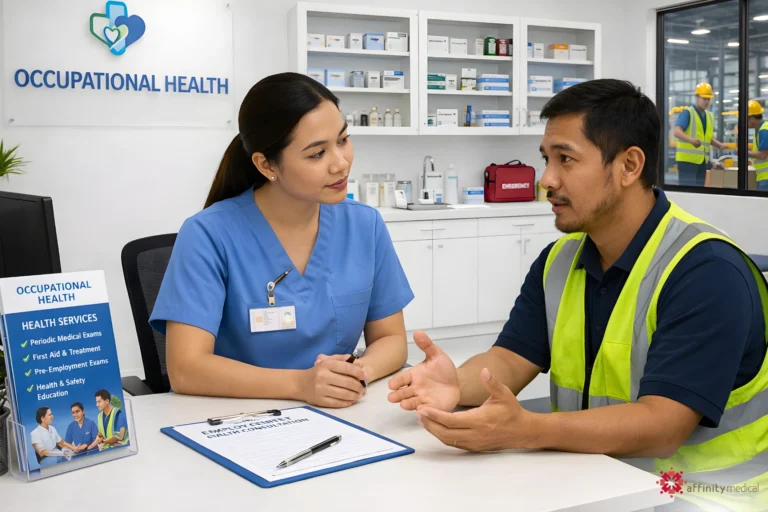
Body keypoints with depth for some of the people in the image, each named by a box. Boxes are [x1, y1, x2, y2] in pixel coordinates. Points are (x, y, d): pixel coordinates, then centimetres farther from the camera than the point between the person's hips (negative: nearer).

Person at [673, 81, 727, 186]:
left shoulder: (710, 116, 16)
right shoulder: (687, 112, -8)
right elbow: (677, 132, -23)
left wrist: (720, 145, 7)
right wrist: (691, 140, -40)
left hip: (702, 160, 8)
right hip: (687, 159, -7)